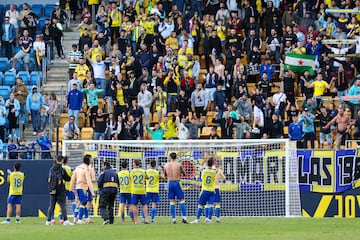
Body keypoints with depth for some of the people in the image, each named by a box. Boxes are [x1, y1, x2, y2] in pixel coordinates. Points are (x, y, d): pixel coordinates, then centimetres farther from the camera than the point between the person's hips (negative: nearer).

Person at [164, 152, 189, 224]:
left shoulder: (166, 165, 2)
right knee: (182, 201, 3)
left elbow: (165, 175, 14)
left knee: (172, 202, 6)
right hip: (177, 183, -2)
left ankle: (174, 219, 2)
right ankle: (184, 217, -7)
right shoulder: (178, 165, -6)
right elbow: (184, 174, 0)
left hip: (170, 183, 2)